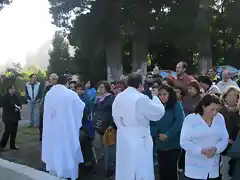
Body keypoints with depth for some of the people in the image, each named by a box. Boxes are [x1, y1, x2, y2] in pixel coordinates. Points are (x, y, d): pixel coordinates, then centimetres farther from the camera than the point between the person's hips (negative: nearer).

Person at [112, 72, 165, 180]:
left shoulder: (118, 98, 3)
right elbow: (159, 112, -8)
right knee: (141, 171, 3)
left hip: (123, 139, 7)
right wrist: (155, 97, 6)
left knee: (124, 169, 16)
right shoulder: (141, 98, -18)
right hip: (138, 140, -7)